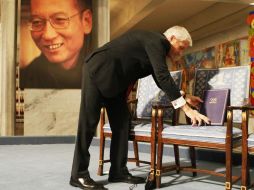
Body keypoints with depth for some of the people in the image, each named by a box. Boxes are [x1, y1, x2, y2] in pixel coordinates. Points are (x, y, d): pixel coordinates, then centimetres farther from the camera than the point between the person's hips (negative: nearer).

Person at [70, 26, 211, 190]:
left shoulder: (157, 47, 13)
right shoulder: (156, 41, -16)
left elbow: (161, 80, 23)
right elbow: (163, 77, -25)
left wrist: (184, 98, 18)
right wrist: (187, 109, -25)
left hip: (113, 80, 10)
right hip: (98, 71, -10)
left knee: (122, 123, 5)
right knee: (89, 123, -7)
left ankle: (118, 171, 9)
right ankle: (79, 174, 0)